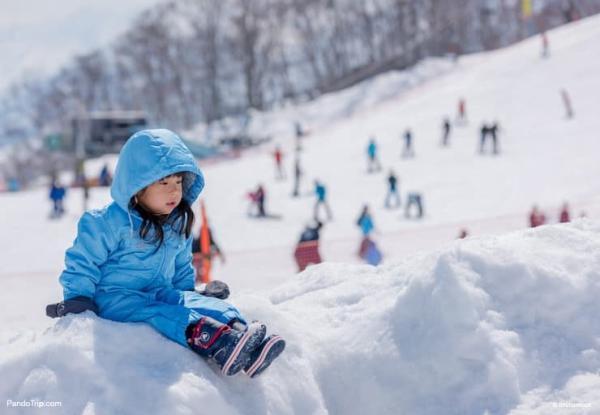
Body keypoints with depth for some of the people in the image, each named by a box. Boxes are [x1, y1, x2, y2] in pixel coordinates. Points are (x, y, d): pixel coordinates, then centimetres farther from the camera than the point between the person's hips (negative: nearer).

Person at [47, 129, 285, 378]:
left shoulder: (178, 225, 12)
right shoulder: (108, 223, -11)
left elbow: (182, 268, 28)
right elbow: (82, 262, -7)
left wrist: (188, 294, 19)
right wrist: (78, 298, -13)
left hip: (161, 293, 7)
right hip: (116, 298, -7)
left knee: (209, 304, -18)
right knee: (160, 314, -37)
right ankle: (218, 345, -62)